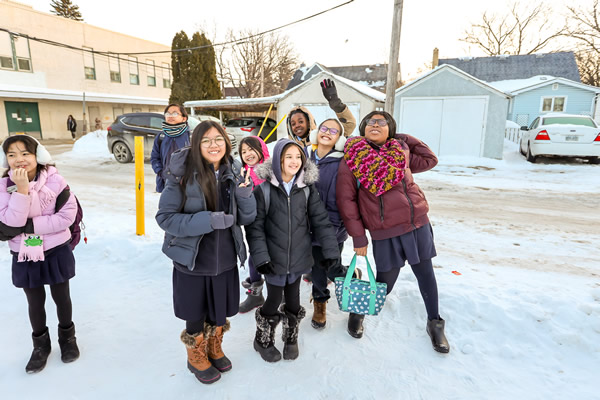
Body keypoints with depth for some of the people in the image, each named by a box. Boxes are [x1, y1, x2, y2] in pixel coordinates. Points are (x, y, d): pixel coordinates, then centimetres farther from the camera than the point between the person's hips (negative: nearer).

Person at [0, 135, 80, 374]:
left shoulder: (55, 180, -14)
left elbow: (68, 215, -17)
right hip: (25, 256, 2)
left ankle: (67, 337, 39)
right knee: (35, 303, 17)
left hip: (56, 251, -1)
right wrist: (22, 189, -28)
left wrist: (32, 224, -20)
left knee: (61, 297, 15)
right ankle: (41, 344, 39)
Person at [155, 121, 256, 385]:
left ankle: (214, 349, 50)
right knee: (196, 317, 17)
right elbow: (164, 217, -15)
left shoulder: (233, 174, -4)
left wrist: (245, 196, -21)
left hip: (225, 260, 4)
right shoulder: (182, 175, -16)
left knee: (220, 313, 22)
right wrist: (208, 220, -27)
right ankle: (196, 358, 45)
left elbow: (246, 218, 0)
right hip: (192, 261, -3)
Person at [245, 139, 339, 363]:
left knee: (293, 301, 15)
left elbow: (320, 220, 0)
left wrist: (330, 250, -5)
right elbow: (255, 225, -10)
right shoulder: (264, 189, -11)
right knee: (274, 300, 8)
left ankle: (291, 338, 41)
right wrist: (260, 256, -15)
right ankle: (263, 340, 36)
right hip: (274, 259, -2)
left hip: (299, 258, 3)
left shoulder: (307, 188, -2)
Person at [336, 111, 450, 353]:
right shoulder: (352, 159, -5)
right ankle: (358, 313, 36)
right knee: (385, 283, 6)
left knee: (425, 273, 15)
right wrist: (358, 236, -6)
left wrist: (406, 139, 11)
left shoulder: (401, 150, 7)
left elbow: (430, 160, 22)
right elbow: (346, 200, -5)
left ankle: (434, 323, 38)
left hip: (418, 224, 4)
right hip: (386, 233, -4)